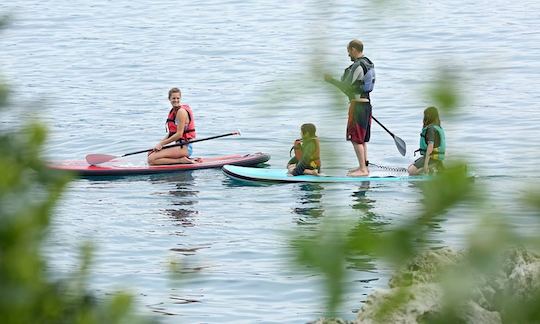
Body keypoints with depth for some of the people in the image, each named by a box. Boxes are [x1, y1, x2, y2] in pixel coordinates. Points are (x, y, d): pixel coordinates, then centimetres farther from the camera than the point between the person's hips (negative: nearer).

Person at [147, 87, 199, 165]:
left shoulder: (181, 111, -12)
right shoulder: (173, 111, 17)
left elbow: (179, 134, -17)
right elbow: (171, 134, 18)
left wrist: (161, 144, -12)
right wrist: (159, 144, 4)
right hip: (179, 146, 10)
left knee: (151, 160, -18)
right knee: (150, 155, 17)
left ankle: (181, 160, -14)